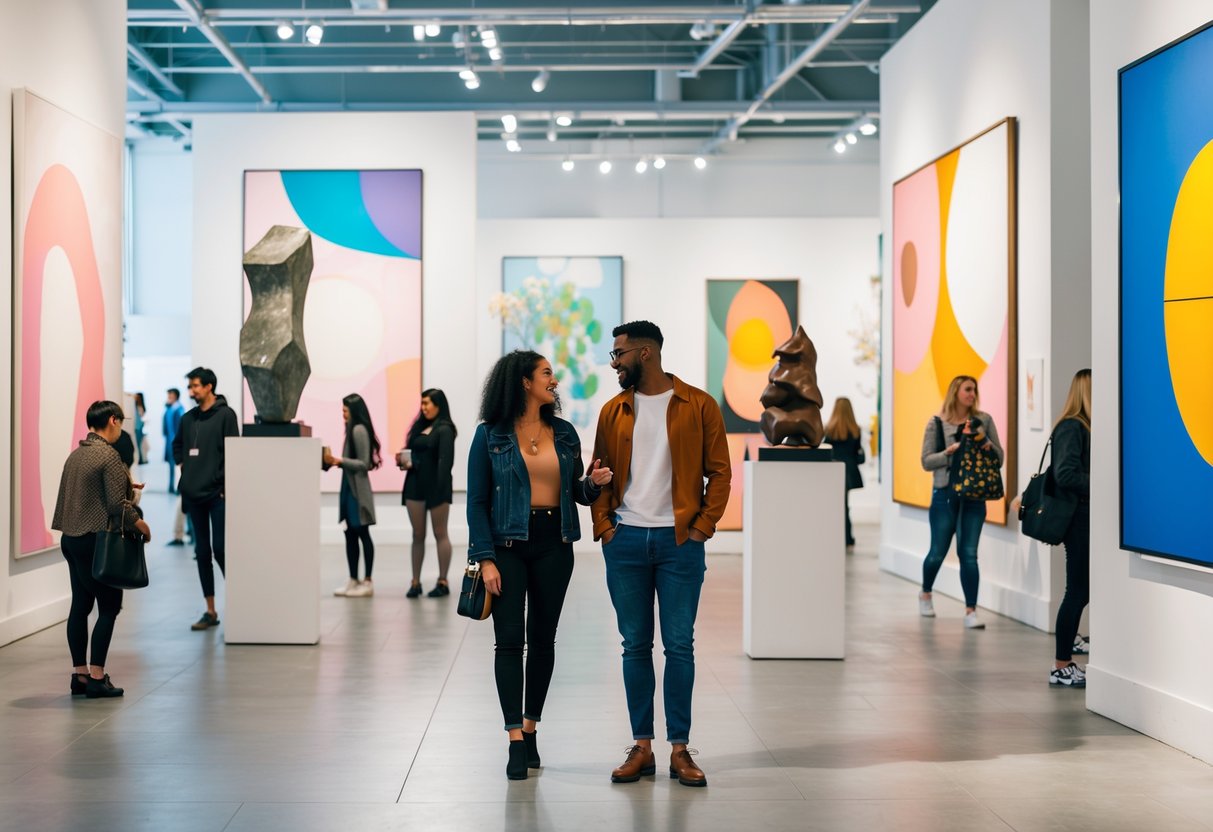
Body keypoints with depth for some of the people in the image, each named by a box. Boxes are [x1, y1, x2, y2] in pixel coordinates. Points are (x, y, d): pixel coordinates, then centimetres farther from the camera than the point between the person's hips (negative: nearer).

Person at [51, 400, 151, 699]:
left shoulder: (75, 455, 11)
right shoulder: (109, 456, -14)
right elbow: (117, 504, -17)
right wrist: (139, 523, -2)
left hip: (71, 538, 8)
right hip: (95, 540, -8)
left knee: (80, 606, 12)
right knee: (109, 607, -1)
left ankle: (80, 674, 16)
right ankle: (96, 678, -2)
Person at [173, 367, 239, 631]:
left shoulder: (225, 414, -6)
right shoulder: (188, 418, 12)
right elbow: (177, 445, 28)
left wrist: (226, 486, -13)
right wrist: (183, 468, 12)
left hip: (217, 493, -6)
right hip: (193, 493, 6)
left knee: (220, 549, -9)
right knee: (202, 551, 7)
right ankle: (210, 611, 13)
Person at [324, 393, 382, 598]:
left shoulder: (359, 430, -14)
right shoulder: (353, 429, 13)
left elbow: (364, 463, -17)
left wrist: (340, 461, -21)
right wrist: (337, 462, 5)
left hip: (358, 489, -9)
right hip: (350, 487, 9)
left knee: (362, 534, -3)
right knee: (350, 535, 11)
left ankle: (367, 582, 2)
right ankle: (353, 581, 17)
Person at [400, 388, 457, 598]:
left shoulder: (444, 430, -8)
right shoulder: (420, 427, 13)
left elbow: (445, 461, -15)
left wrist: (439, 489, -21)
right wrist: (407, 463, -3)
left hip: (435, 485, -7)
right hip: (415, 484, 7)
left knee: (440, 534, 2)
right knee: (418, 535, 8)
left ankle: (443, 582, 7)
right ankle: (415, 582, 11)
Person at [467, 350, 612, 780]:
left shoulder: (564, 433, 8)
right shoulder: (490, 435, -3)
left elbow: (574, 492, 14)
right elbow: (477, 502, -4)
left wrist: (593, 483, -8)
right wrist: (485, 559, -11)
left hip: (554, 544, 4)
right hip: (508, 543, -3)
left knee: (542, 639, 8)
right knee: (509, 640, -7)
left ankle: (530, 727, 21)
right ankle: (516, 741, -5)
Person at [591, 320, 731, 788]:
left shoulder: (698, 406, -1)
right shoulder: (613, 411, 9)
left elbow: (719, 472, 0)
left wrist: (703, 526, -7)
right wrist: (602, 525, 0)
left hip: (679, 541, -3)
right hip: (625, 540, 3)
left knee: (679, 645, 0)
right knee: (635, 645, 6)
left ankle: (679, 749, 8)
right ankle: (641, 746, 14)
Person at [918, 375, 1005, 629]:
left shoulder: (983, 420, 5)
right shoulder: (937, 423, -1)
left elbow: (999, 458, 7)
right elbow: (926, 462, -3)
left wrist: (987, 444, -13)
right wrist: (951, 450, -17)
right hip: (945, 493, -1)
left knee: (968, 554, -3)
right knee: (938, 552, 8)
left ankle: (970, 611, -1)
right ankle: (925, 595, 34)